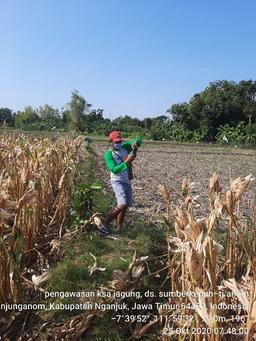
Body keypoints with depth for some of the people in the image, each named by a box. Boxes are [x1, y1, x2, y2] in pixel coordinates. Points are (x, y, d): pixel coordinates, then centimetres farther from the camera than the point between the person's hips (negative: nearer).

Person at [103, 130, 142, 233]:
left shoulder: (124, 147, 3)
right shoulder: (108, 154, -13)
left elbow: (139, 140, 4)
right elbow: (114, 170, -24)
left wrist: (135, 143, -19)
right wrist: (127, 162, -32)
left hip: (127, 181, 7)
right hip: (117, 181, -7)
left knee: (126, 205, 10)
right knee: (122, 205, -21)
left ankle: (118, 228, 21)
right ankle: (106, 222, -4)